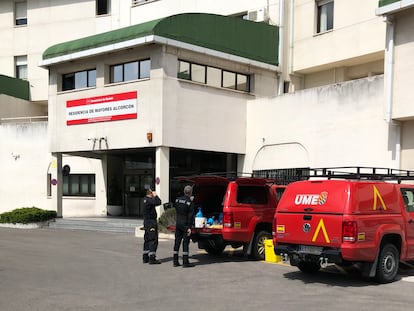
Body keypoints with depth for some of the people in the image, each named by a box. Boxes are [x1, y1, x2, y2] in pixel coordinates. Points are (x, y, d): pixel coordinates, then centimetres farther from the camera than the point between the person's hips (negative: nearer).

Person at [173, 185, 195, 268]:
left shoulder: (178, 200, 5)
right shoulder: (190, 202, -12)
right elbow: (190, 216, -15)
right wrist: (189, 227, -14)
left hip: (178, 223, 6)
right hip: (185, 224, -6)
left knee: (177, 241, 10)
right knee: (186, 242, -2)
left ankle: (175, 261, 14)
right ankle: (185, 262, -1)